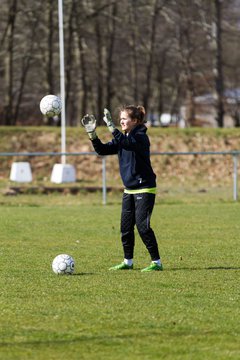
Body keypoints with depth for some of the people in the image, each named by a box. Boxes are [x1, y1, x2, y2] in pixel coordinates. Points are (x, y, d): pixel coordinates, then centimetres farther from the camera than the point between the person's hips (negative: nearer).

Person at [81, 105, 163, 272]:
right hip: (129, 189, 8)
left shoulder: (141, 137, -13)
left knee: (142, 225, -13)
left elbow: (127, 143, -33)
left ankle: (156, 262, -8)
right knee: (126, 227, 8)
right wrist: (92, 133, -8)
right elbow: (103, 150, 6)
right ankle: (128, 261, 19)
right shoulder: (122, 139, 11)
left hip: (144, 189, -8)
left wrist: (111, 125, -39)